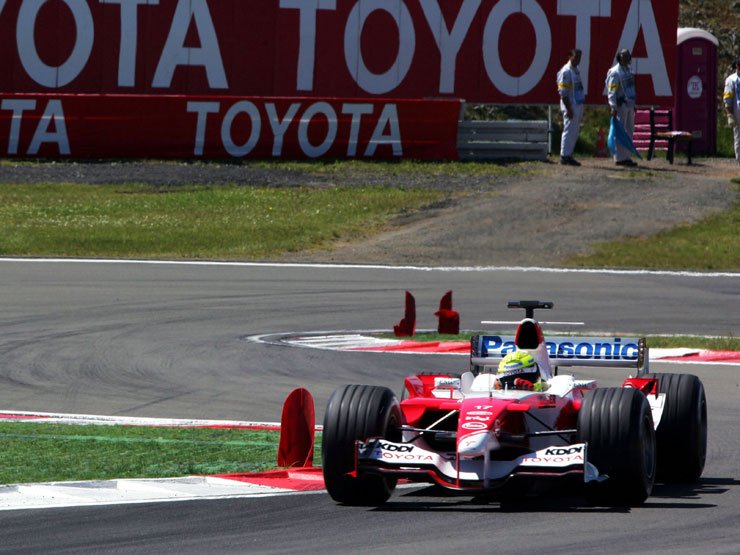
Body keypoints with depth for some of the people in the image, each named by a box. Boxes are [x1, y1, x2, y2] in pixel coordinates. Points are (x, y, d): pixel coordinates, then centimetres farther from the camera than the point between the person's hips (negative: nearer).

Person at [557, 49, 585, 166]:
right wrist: (569, 109, -21)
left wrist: (581, 109, 19)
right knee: (569, 131, -6)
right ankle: (565, 156, -3)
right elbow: (563, 92, -17)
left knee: (575, 133, 11)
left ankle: (569, 155, 16)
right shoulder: (566, 71, -13)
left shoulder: (576, 71, 16)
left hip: (578, 106, 9)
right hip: (570, 106, -9)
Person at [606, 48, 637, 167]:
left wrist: (633, 104, 19)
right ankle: (620, 158, -5)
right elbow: (611, 92, -15)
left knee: (629, 131, 11)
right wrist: (613, 107, -21)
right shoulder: (615, 73, -11)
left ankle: (627, 157, 16)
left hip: (629, 105, 9)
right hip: (620, 105, -9)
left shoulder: (629, 70, 15)